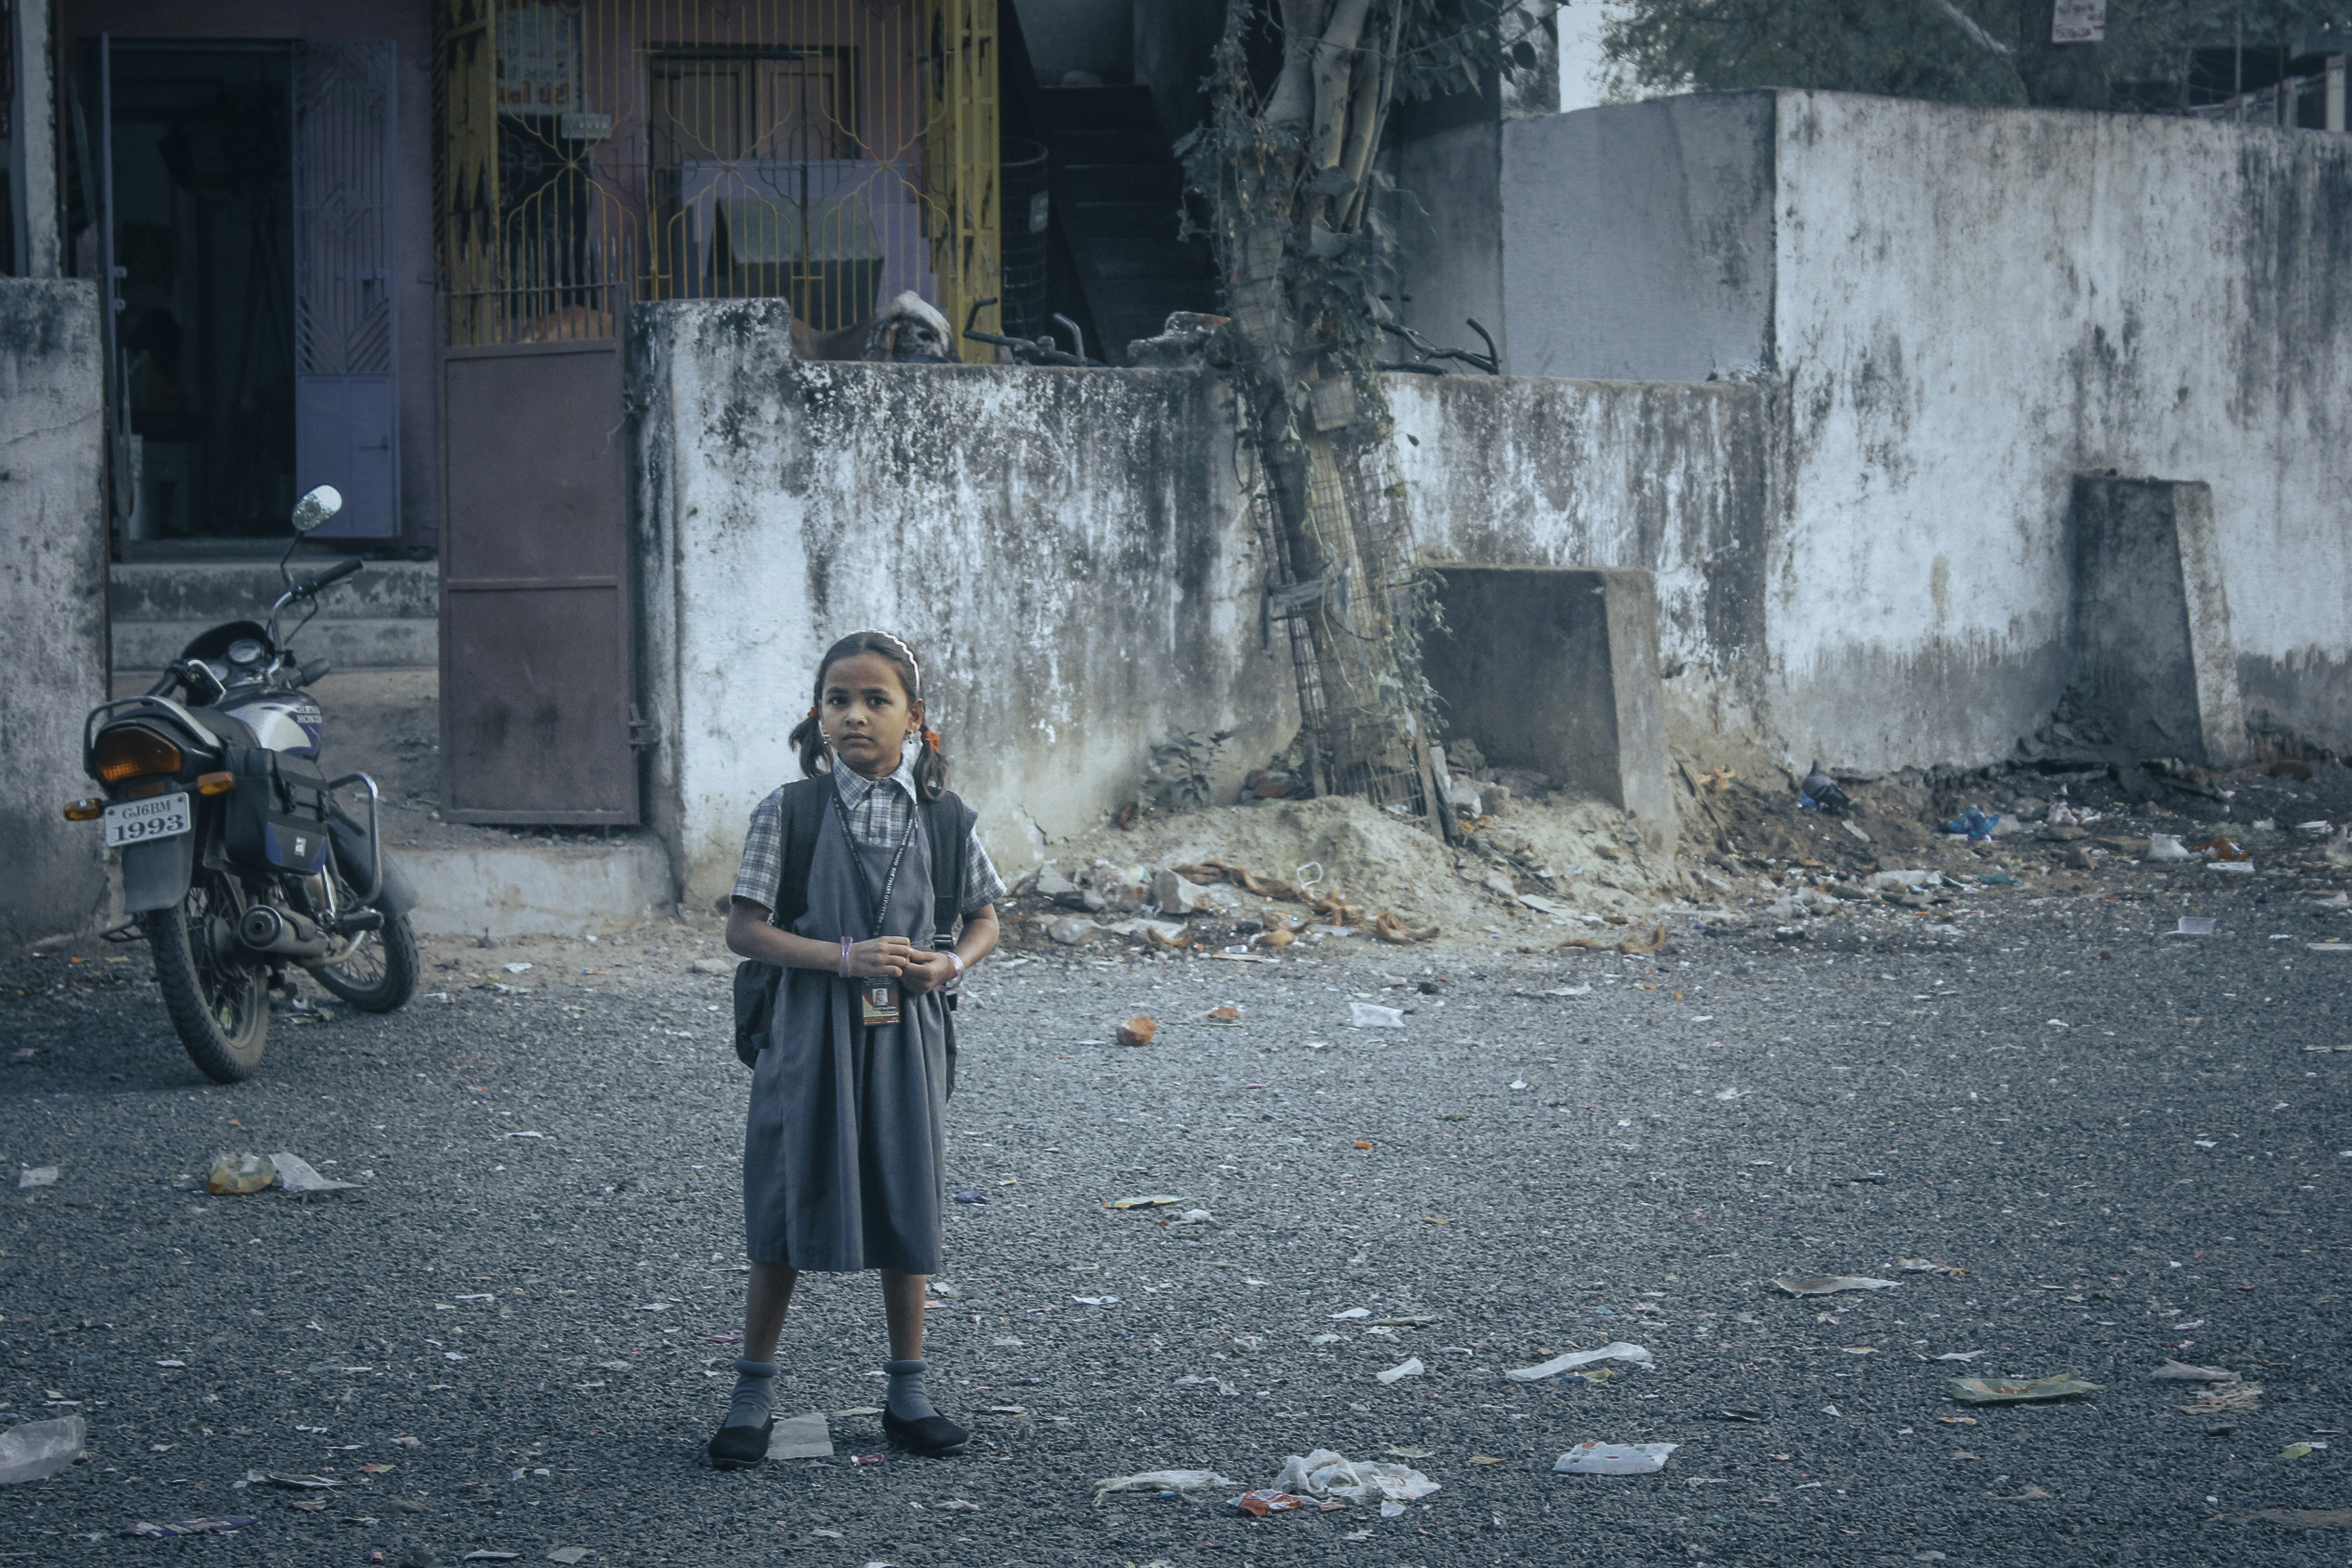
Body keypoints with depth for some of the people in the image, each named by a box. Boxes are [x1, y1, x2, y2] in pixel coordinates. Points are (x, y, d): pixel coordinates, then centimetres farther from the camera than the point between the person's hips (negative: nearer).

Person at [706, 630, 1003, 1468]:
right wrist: (844, 958, -19)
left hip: (906, 1033, 2)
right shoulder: (790, 811, -6)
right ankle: (754, 1392, 15)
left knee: (905, 1208, 9)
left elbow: (983, 918, 13)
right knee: (788, 1209, 3)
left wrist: (952, 964, -9)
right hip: (811, 1030, -2)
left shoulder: (946, 818, 1)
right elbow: (744, 928, -8)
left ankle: (908, 1390, 22)